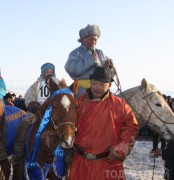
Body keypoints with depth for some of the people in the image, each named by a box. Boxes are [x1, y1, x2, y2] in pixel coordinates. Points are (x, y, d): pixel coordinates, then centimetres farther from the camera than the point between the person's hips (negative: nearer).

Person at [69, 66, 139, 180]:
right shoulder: (80, 102, 2)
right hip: (81, 162, 2)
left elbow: (132, 127, -1)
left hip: (108, 163, -2)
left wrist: (120, 149, -8)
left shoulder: (119, 105, -4)